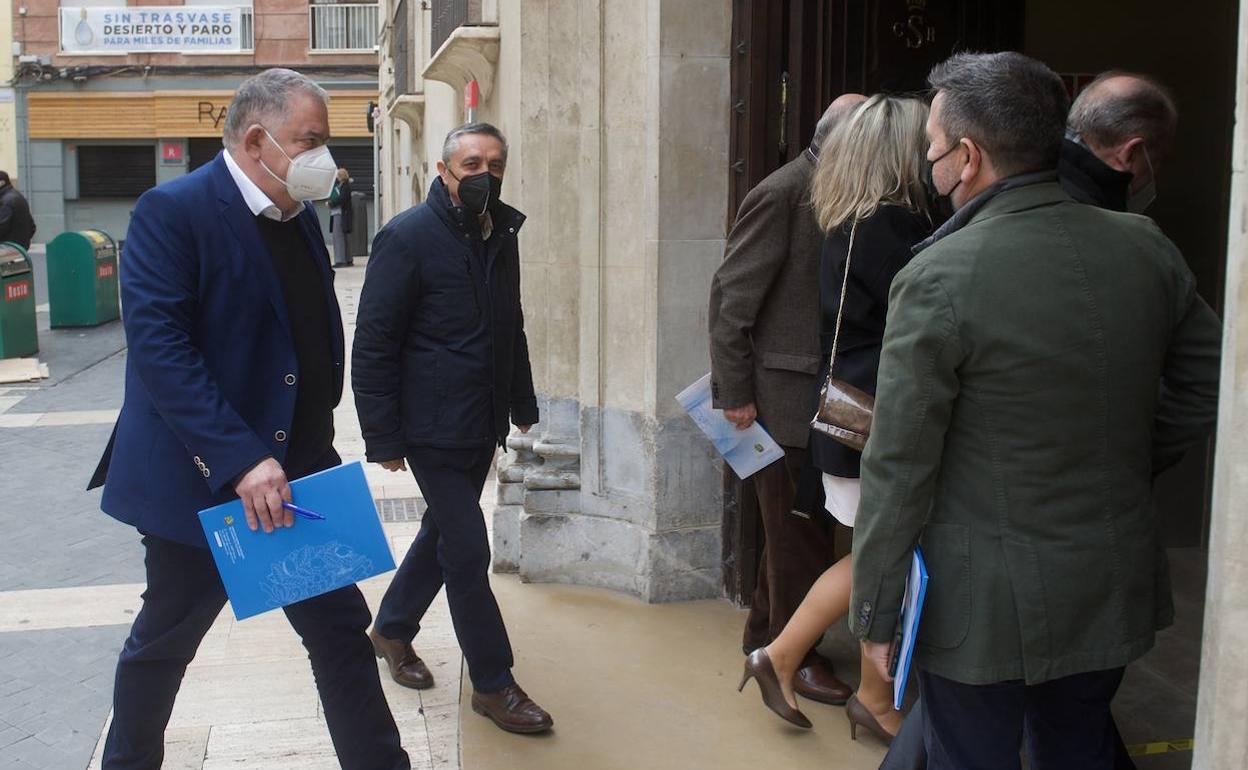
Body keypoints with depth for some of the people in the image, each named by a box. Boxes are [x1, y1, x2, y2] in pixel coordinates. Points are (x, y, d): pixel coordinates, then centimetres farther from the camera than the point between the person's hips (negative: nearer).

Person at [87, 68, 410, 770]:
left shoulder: (301, 217, 9)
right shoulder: (172, 211, -15)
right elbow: (158, 348, -24)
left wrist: (318, 426, 9)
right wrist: (241, 460, -30)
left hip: (297, 471, 6)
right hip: (199, 479, -6)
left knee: (342, 630, 9)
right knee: (165, 642, 14)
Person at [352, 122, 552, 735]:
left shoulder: (502, 235, 8)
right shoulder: (407, 237, -13)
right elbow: (373, 344, -13)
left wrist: (522, 403, 19)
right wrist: (383, 437, -15)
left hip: (483, 424, 8)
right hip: (433, 426, -8)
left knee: (443, 531, 20)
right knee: (468, 550, -5)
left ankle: (392, 629, 42)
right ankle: (494, 685, 9)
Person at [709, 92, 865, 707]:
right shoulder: (783, 194, -13)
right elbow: (732, 295, -14)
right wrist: (733, 392, -15)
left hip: (826, 396, 8)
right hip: (786, 396, -8)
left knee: (795, 527, 17)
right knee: (801, 533, 1)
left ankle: (766, 634, 32)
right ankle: (795, 655, 16)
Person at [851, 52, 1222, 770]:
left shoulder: (939, 277, -19)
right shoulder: (1146, 246, -3)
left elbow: (899, 466, -16)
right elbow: (1208, 384, 9)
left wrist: (875, 610, -7)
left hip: (983, 603, -5)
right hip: (1115, 591, 6)